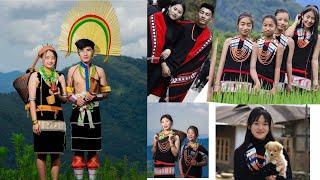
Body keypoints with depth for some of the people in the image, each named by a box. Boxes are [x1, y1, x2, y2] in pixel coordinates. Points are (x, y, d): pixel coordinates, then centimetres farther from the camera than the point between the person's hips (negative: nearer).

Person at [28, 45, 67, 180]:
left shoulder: (60, 77, 15)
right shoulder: (35, 76, 3)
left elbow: (65, 99, 19)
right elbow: (32, 100, -3)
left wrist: (58, 95, -5)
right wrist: (35, 121, -12)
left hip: (57, 119, 4)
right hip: (42, 118, -4)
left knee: (56, 154, 3)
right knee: (42, 154, -4)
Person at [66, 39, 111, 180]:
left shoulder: (99, 71, 5)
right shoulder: (72, 70, 6)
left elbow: (105, 92, 8)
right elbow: (68, 93, 9)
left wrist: (95, 96, -11)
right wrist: (76, 99, -11)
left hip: (93, 112, 0)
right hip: (78, 112, 0)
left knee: (93, 148, 2)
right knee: (77, 148, 0)